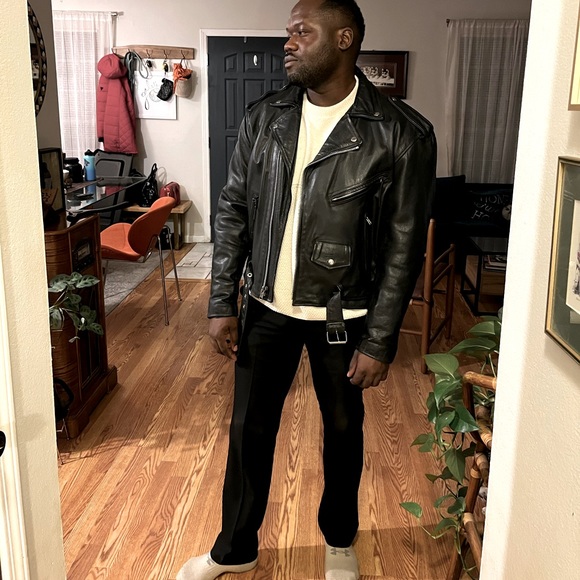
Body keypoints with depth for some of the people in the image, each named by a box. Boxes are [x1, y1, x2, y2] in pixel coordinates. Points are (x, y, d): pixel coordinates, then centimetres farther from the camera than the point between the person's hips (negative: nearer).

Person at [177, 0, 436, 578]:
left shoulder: (401, 134, -13)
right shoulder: (263, 118, -1)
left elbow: (404, 246, -11)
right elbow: (233, 212, 3)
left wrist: (379, 341, -11)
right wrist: (222, 304, -1)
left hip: (342, 319, -3)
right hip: (266, 309, 3)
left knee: (343, 431, 17)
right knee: (248, 430, 14)